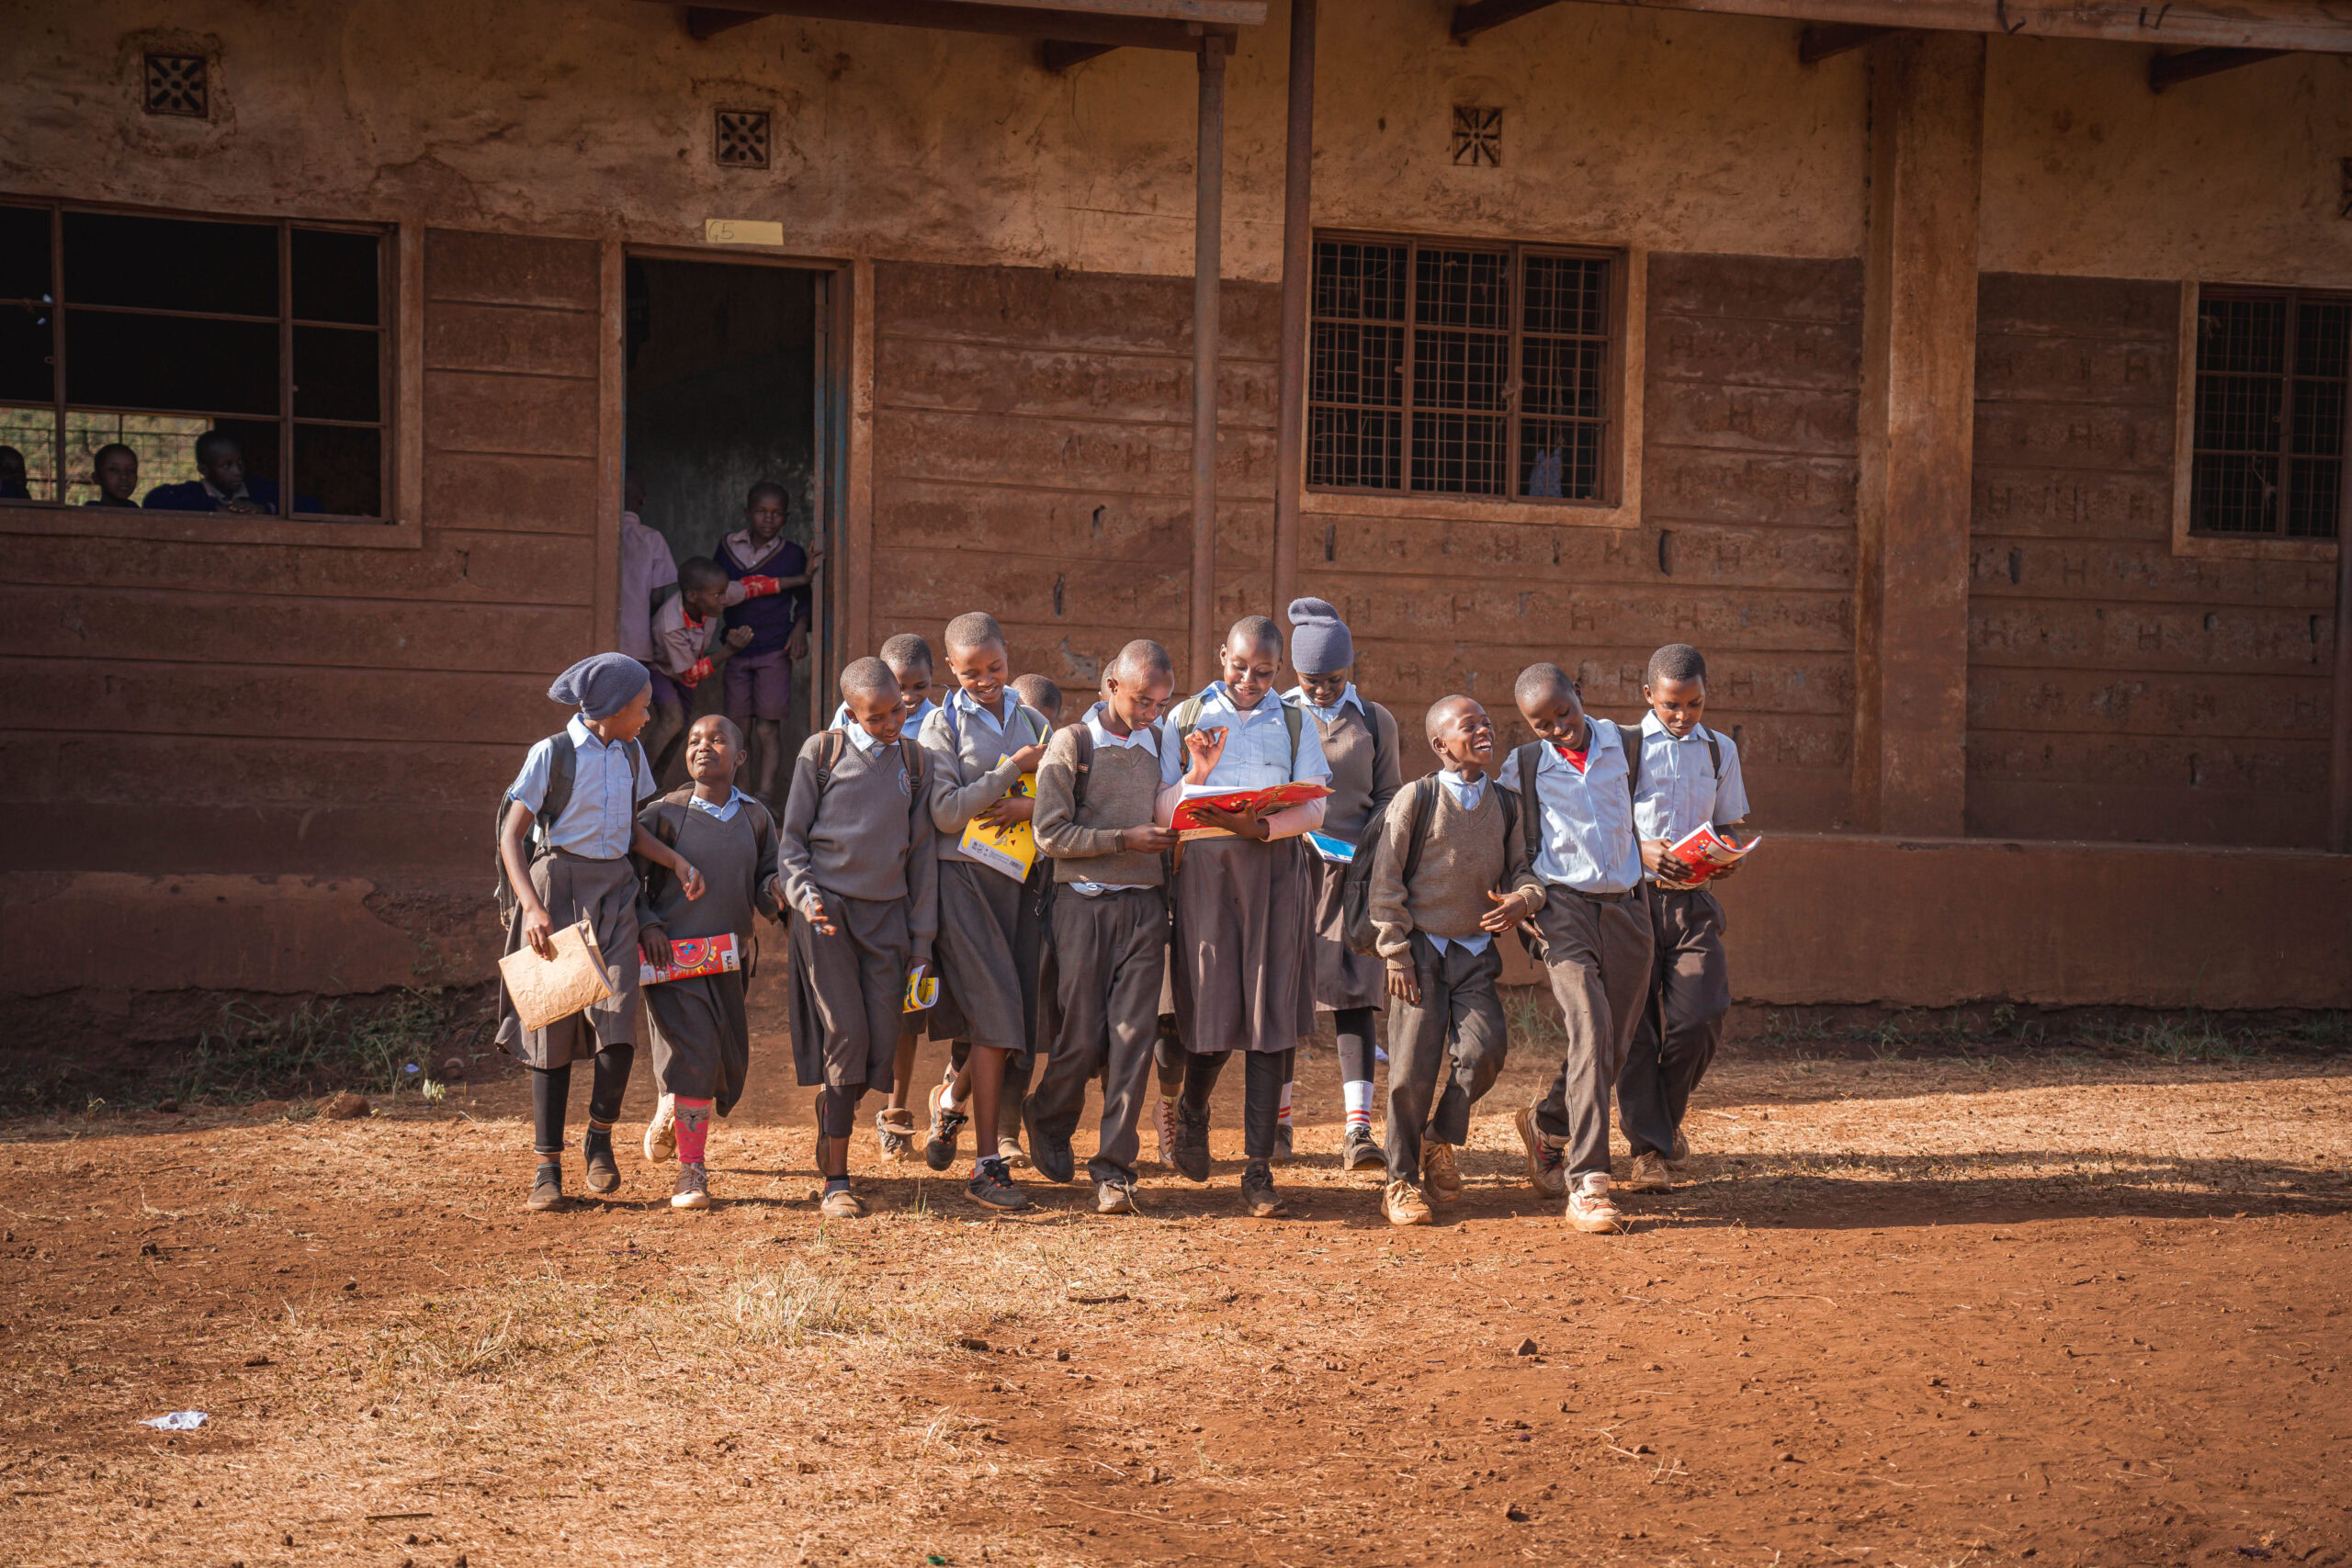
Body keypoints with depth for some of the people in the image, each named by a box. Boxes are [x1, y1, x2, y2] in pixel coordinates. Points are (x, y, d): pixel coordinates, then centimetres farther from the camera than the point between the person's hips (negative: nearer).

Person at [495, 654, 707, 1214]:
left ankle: (600, 1135, 11)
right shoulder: (551, 754, -7)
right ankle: (548, 1166, 7)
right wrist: (532, 906, -22)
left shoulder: (630, 755, 12)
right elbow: (512, 834, -10)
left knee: (617, 1023, -12)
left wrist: (677, 861, 3)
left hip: (614, 893, 4)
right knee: (553, 1027, -1)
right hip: (557, 887, -4)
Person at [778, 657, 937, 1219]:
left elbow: (922, 853, 13)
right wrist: (804, 896, -15)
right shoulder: (821, 752, 2)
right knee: (845, 1036, -12)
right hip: (827, 912, -3)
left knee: (881, 1043, -2)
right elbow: (793, 837, 4)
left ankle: (833, 1113, 31)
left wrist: (922, 942, 10)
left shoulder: (914, 761, 11)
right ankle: (836, 1183, -8)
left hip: (887, 915, 3)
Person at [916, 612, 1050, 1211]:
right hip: (964, 877, -5)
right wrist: (1013, 769, -11)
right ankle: (987, 1166, -7)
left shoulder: (1031, 722, 13)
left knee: (1015, 1013, 5)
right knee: (994, 1010, -11)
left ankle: (952, 1097, 37)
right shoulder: (943, 725, 0)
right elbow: (946, 811, -9)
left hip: (1021, 875, 5)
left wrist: (1031, 807, -12)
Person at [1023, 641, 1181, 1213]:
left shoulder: (1160, 746, 14)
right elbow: (1050, 834, -8)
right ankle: (1047, 1123, 31)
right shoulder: (1071, 744, -1)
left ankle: (1113, 1169, -3)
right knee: (1081, 1038, 0)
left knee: (1133, 1035, -6)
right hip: (1083, 904, -3)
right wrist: (1125, 839, -14)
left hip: (1144, 906, 3)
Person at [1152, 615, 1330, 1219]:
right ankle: (1191, 1108, 32)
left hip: (1273, 870, 1)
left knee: (1270, 1015, -5)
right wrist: (1197, 774, -14)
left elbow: (1312, 810, 3)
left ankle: (1259, 1169, -3)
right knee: (1211, 1011, -2)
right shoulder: (1185, 720, 10)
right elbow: (1162, 812, 4)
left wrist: (1259, 826, -15)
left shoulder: (1294, 724, 13)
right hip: (1203, 870, -1)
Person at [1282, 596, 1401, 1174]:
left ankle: (1358, 1129, -17)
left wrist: (1366, 844, -8)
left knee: (1353, 995, -10)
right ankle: (1279, 1117, 22)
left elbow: (1389, 796, 10)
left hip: (1353, 871, -1)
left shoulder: (1375, 722, 9)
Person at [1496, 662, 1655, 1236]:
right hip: (1564, 909, -4)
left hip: (1626, 908, 4)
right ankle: (1587, 1184, -23)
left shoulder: (1623, 746, 8)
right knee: (1590, 1026, -21)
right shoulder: (1522, 767, 3)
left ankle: (1547, 1124, 36)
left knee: (1613, 1043, 6)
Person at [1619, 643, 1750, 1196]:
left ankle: (1665, 1111, 18)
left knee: (1702, 1016, -10)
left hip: (1694, 900, 3)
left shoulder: (1720, 750, 14)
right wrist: (1641, 850, -18)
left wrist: (1728, 857, -3)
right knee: (1636, 1024, -5)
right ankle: (1648, 1148, 3)